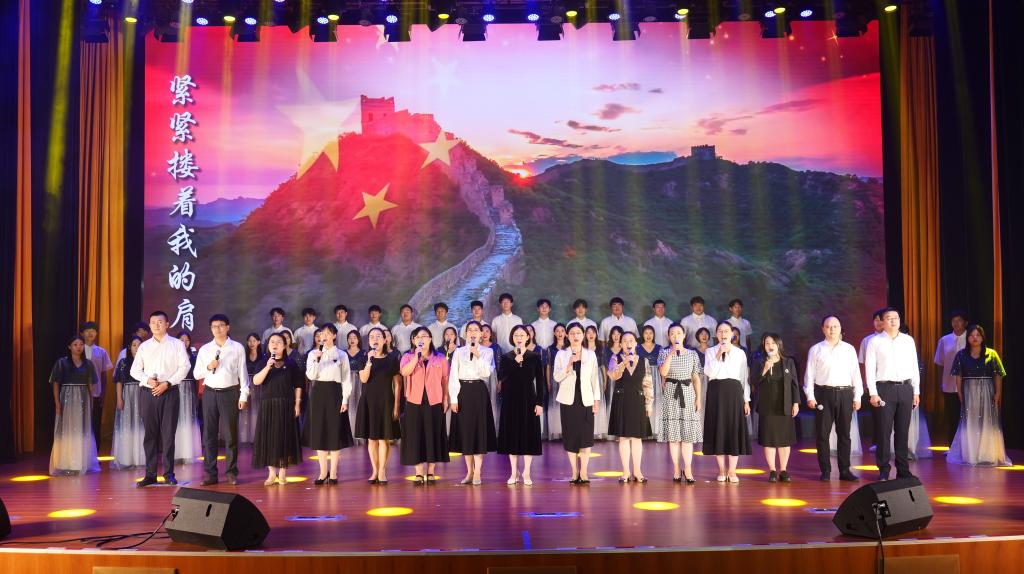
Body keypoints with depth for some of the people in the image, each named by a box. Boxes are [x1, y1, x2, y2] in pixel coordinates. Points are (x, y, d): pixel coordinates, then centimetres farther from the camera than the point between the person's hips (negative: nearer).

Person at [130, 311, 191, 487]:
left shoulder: (177, 344, 4)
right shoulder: (144, 346, 12)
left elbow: (184, 366, -3)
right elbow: (135, 370, 12)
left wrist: (167, 383, -12)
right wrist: (147, 380, -8)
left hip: (169, 392, -2)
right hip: (148, 393, 3)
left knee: (168, 433, -2)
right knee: (150, 433, 4)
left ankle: (168, 473, 4)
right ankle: (150, 474, 8)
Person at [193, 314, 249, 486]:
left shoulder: (237, 348, 4)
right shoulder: (204, 349, 9)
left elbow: (242, 373, 2)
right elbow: (197, 374, 10)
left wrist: (243, 396, -3)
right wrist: (208, 367, -9)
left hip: (230, 393, -2)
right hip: (210, 393, 2)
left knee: (231, 434, 1)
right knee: (209, 434, 2)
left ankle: (231, 473, 9)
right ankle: (210, 473, 8)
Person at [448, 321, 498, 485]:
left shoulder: (487, 351, 5)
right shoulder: (459, 352, 8)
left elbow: (487, 373, -8)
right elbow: (453, 376, 4)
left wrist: (478, 356, -17)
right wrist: (453, 398, -3)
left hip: (479, 391, -2)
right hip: (462, 391, 2)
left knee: (479, 429, -3)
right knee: (464, 430, 5)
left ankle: (477, 472, 3)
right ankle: (469, 471, 16)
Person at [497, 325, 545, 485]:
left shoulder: (534, 357, 1)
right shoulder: (506, 357, 4)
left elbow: (540, 381, 0)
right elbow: (501, 377, -10)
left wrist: (540, 402, -6)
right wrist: (515, 362, -18)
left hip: (528, 399, -1)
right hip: (511, 399, 1)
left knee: (529, 434, 1)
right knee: (511, 434, 5)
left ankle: (526, 473, 12)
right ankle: (514, 472, 15)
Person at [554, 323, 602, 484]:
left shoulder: (591, 354, 7)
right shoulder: (561, 354, 3)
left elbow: (595, 378, 8)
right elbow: (557, 377, -5)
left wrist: (596, 400, 4)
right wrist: (569, 364, -19)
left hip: (586, 400, 1)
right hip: (568, 400, 0)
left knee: (586, 436, -6)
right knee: (570, 436, 1)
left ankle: (584, 472, 4)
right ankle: (575, 472, 12)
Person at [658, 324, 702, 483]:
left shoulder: (693, 354, 7)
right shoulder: (664, 353, 4)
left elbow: (696, 378, 7)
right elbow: (663, 372, -13)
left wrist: (698, 398, 1)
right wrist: (672, 353, -17)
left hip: (688, 394, 1)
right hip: (671, 394, -1)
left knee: (688, 433, -1)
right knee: (673, 433, 1)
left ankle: (688, 469, 3)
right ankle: (676, 469, 9)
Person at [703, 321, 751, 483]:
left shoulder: (740, 353, 10)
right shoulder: (710, 352, 6)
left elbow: (744, 377, 8)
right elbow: (710, 372, -10)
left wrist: (746, 400, 4)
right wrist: (719, 354, -17)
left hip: (734, 392, 1)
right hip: (716, 391, -1)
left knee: (735, 428, -1)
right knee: (718, 429, 1)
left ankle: (732, 471, 6)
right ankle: (721, 470, 12)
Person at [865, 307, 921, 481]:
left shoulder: (908, 340, 10)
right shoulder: (875, 342, 1)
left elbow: (914, 367, 13)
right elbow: (870, 369, -2)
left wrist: (916, 391, 9)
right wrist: (873, 393, -9)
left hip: (905, 389, 3)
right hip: (884, 389, -3)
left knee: (903, 431, 7)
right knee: (884, 431, -2)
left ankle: (903, 470, 16)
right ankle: (883, 470, 6)